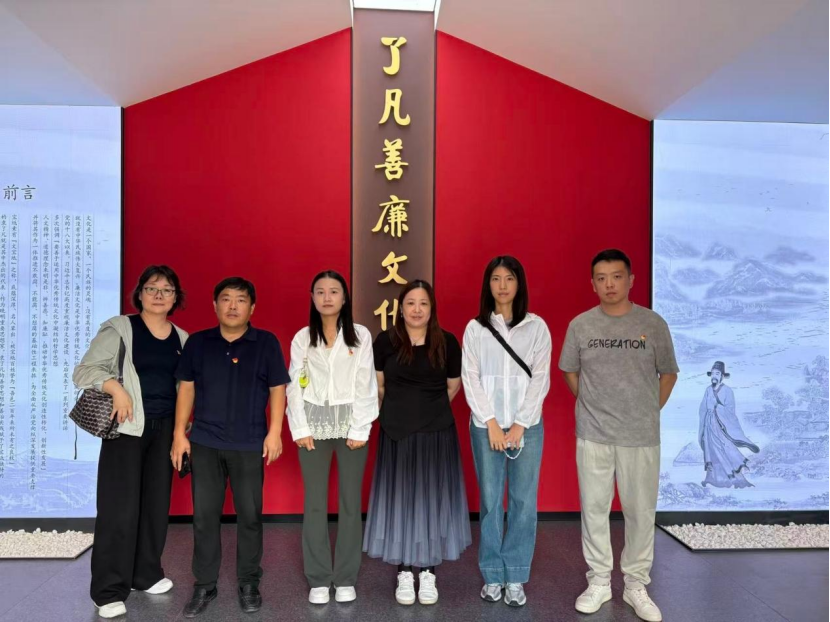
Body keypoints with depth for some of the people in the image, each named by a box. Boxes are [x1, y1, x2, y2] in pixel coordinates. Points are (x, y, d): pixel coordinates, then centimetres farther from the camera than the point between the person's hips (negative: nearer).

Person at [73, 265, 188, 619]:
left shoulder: (182, 338, 9)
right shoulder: (119, 328, -4)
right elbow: (84, 371, -6)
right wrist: (116, 388, -22)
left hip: (164, 428, 4)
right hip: (127, 427, -4)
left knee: (157, 502, 10)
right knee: (120, 506, -4)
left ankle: (147, 573, 27)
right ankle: (109, 590, 8)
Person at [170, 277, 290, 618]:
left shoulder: (267, 343, -2)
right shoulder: (197, 342, 4)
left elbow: (277, 389, 0)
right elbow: (187, 388, 8)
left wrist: (274, 432, -7)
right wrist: (179, 433, 4)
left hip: (250, 444, -1)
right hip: (205, 442, 2)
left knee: (250, 515, 8)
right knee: (204, 515, 9)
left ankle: (248, 583, 25)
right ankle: (204, 585, 26)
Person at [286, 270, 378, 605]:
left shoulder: (361, 335, -2)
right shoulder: (302, 337, 3)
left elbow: (366, 386, -3)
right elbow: (294, 386, 2)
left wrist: (360, 429, -8)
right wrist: (300, 429, -5)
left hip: (350, 424, -1)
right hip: (314, 425, 1)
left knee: (350, 502, 5)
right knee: (315, 504, 5)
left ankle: (346, 578, 19)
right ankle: (318, 579, 18)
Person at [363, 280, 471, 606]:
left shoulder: (447, 342, -5)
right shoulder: (386, 341, -6)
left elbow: (453, 387, 8)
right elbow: (378, 386, 8)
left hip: (437, 433, 0)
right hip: (397, 433, 0)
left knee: (432, 499, 7)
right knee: (399, 499, 7)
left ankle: (428, 573, 22)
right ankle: (404, 573, 21)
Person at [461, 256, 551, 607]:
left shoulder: (536, 326, 3)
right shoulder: (475, 328, 4)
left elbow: (540, 379, -1)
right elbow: (470, 378, -1)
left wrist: (520, 424, -8)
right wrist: (491, 423, -8)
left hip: (527, 426, 0)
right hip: (486, 426, 0)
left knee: (523, 501, 3)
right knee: (490, 501, 5)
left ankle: (516, 578, 16)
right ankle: (492, 575, 19)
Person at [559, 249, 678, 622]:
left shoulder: (653, 323, -4)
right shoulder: (580, 325, -2)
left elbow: (668, 374, 8)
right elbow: (570, 373, 10)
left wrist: (648, 413, 7)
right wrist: (594, 409, 10)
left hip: (642, 437, 0)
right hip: (593, 436, 1)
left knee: (640, 511, 9)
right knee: (594, 508, 9)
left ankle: (636, 585, 27)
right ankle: (599, 582, 26)